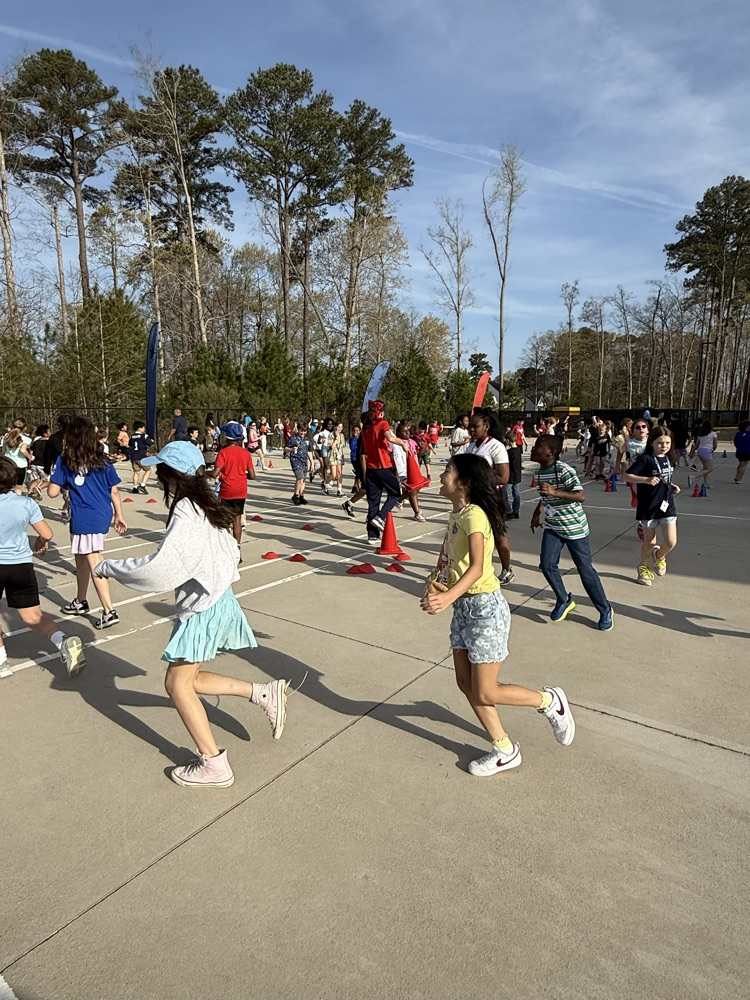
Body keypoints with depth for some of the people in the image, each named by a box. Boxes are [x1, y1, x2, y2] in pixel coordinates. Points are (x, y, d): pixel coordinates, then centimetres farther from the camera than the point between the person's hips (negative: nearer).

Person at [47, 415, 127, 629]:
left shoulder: (64, 462, -4)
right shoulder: (103, 461, 4)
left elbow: (52, 492, -4)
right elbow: (114, 492, 6)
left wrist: (64, 482, 15)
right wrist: (119, 516, 15)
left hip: (85, 519, -5)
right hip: (103, 515, 5)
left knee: (94, 564, -2)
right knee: (81, 558, 22)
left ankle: (109, 611, -4)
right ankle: (80, 602, 36)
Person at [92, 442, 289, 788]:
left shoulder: (185, 515, -22)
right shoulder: (206, 507, 5)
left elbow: (159, 567, -30)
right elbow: (231, 551, 13)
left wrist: (108, 567, -19)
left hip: (202, 608, -9)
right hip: (219, 601, 9)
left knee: (178, 683, 5)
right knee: (188, 679, 18)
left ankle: (213, 765, 12)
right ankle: (264, 693, 17)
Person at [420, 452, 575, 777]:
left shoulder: (474, 515, -21)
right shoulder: (457, 513, 8)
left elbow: (477, 567, -33)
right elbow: (445, 557, 6)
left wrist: (448, 597, -46)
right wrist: (435, 582, -14)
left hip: (485, 608, -9)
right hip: (463, 607, 9)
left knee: (485, 693, 1)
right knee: (466, 684, 13)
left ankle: (549, 701, 25)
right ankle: (504, 751, 29)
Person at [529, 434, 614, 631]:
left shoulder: (564, 470, -22)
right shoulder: (539, 472, 2)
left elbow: (581, 496, -31)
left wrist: (555, 492, -41)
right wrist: (537, 512, 15)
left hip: (574, 526, -6)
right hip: (552, 526, 7)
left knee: (585, 569, 1)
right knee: (547, 565, -4)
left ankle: (605, 610, 19)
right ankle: (564, 601, 20)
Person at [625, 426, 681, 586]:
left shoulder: (669, 459, 7)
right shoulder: (645, 459, -13)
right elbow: (627, 475, -17)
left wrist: (673, 486, 3)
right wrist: (646, 479, -30)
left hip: (667, 505, 5)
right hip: (648, 507, -5)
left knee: (671, 542, -4)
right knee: (649, 541, 9)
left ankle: (659, 556, 30)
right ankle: (643, 566, 35)